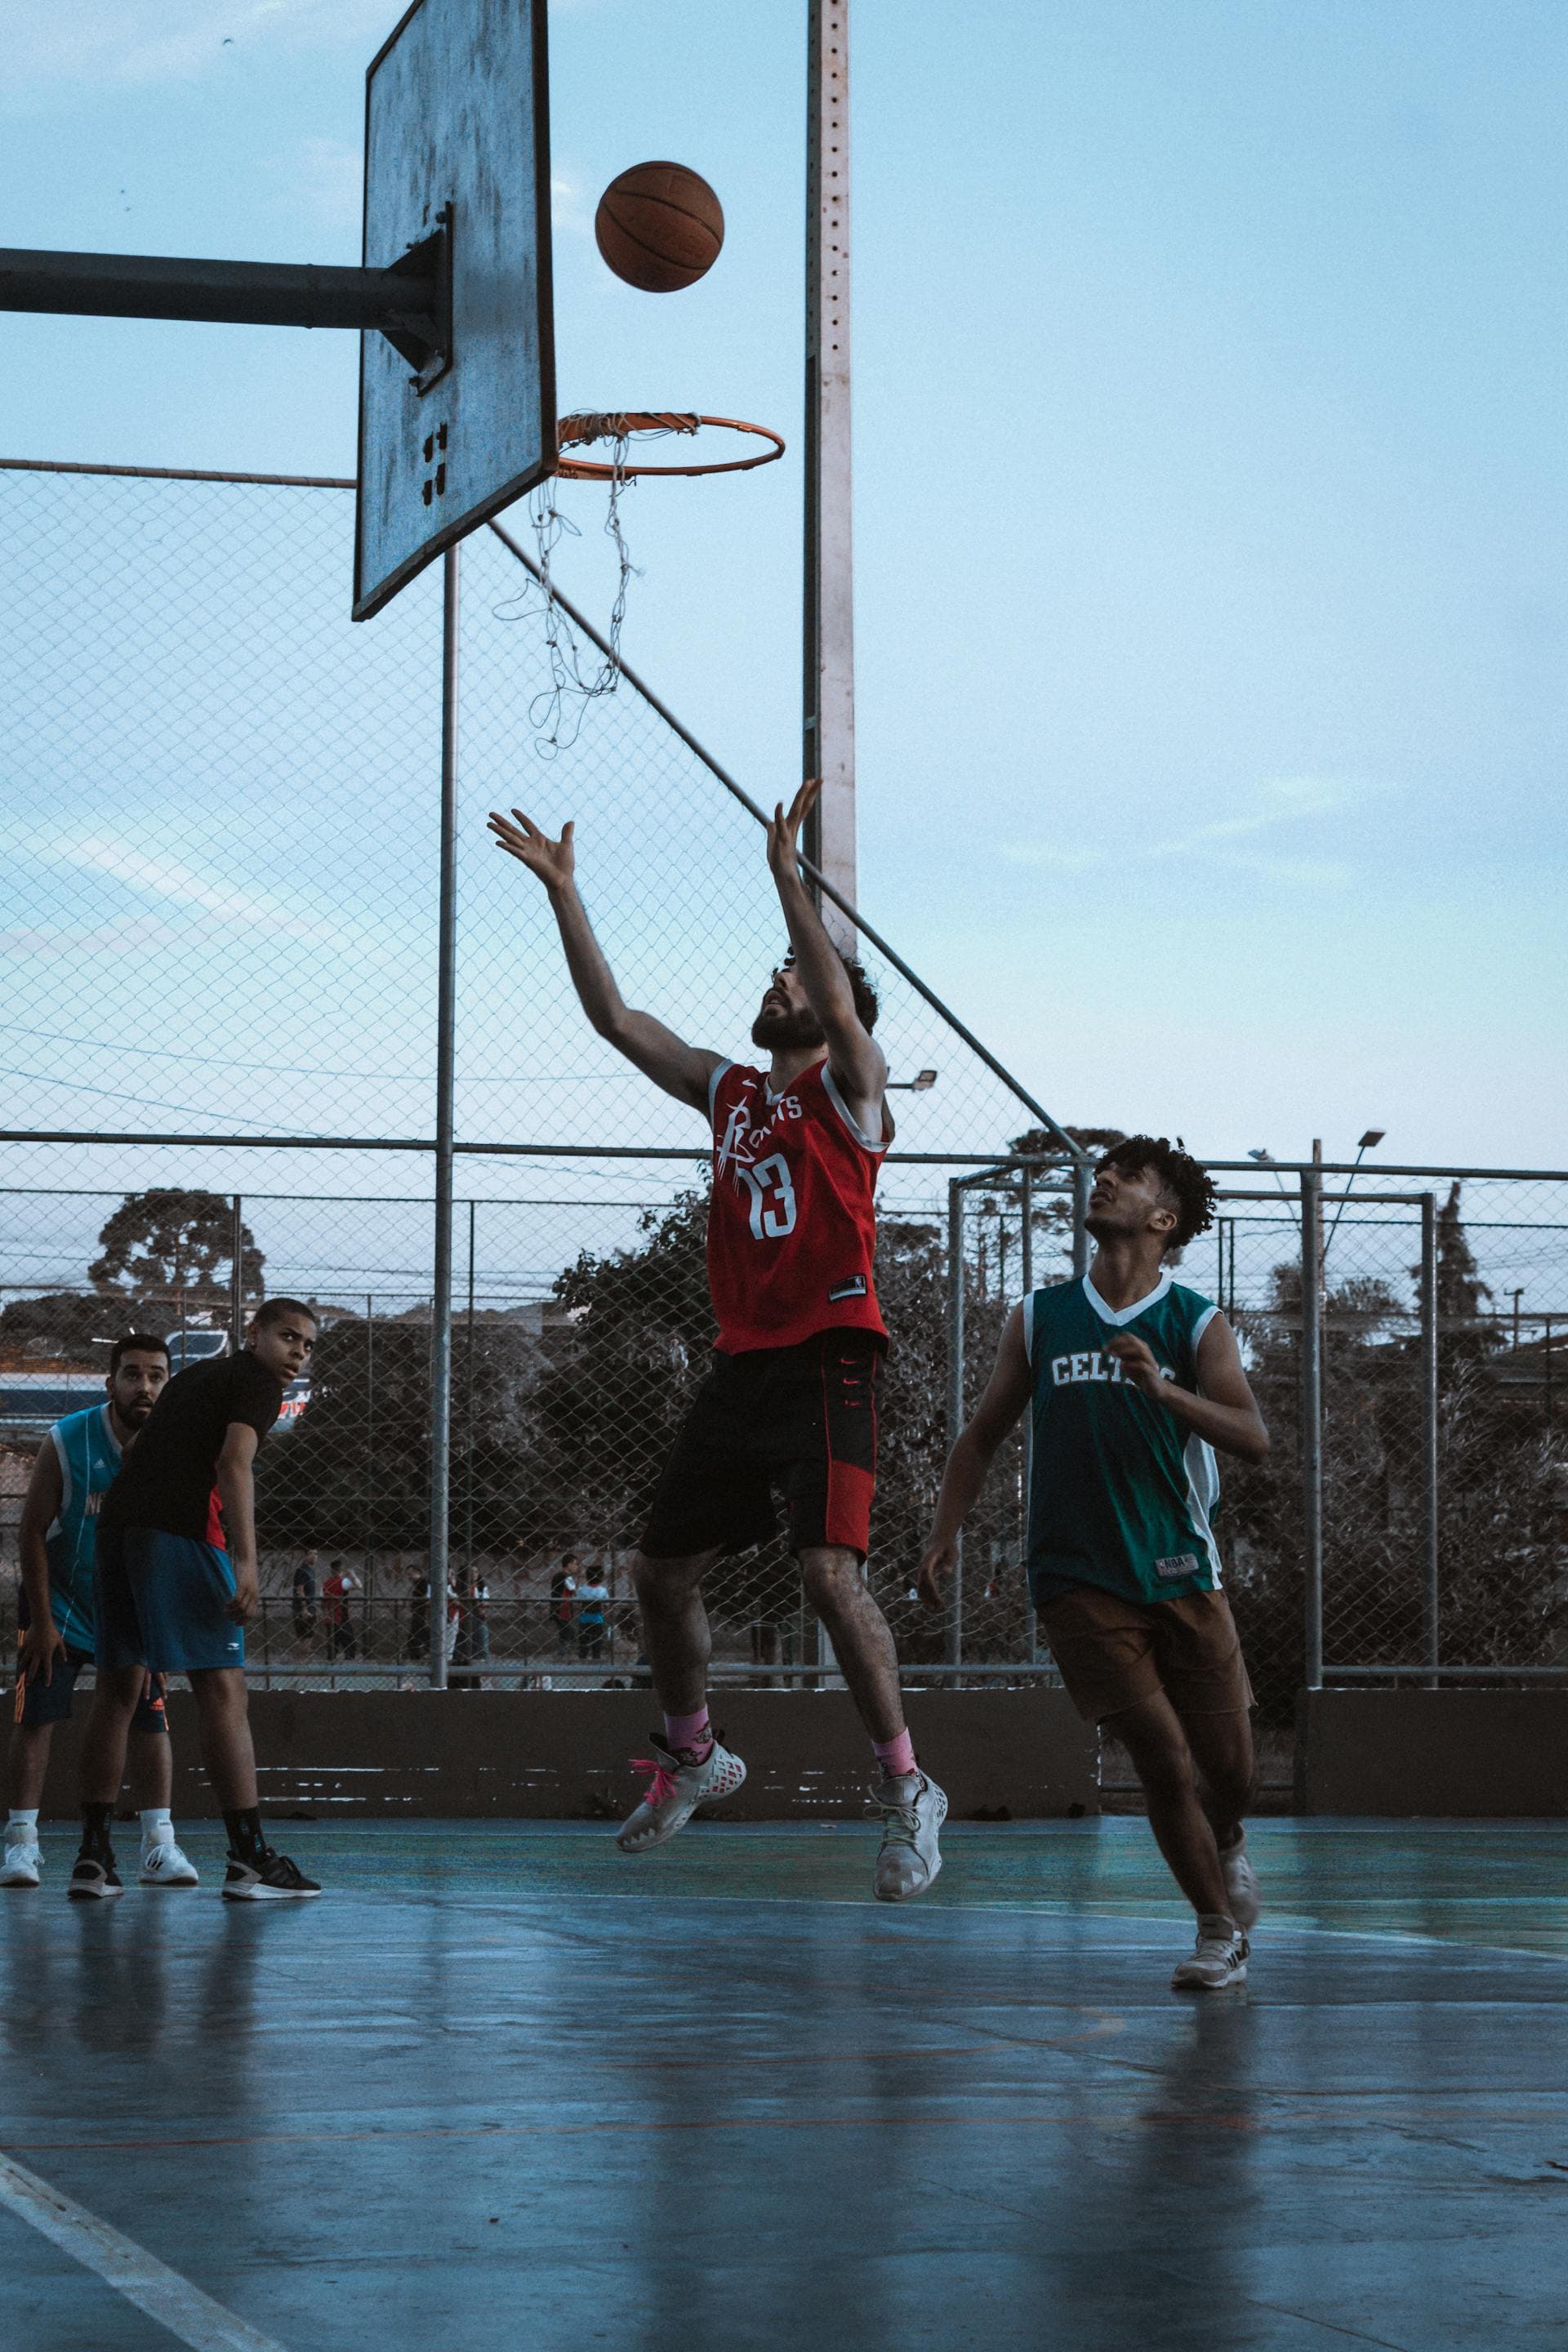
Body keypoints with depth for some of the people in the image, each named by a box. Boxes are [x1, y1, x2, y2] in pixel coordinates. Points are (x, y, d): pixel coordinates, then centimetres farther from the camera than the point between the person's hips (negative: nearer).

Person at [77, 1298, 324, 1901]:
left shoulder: (194, 1375, 28)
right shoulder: (256, 1383, 3)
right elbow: (233, 1464, -12)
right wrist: (245, 1558, -22)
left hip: (118, 1522, 8)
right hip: (181, 1531, -8)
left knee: (116, 1691, 10)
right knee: (222, 1691, -7)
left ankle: (93, 1857, 9)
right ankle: (248, 1861, -11)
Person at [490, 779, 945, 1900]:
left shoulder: (849, 1084, 0)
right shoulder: (728, 1090, 17)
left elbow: (838, 1001, -20)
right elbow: (614, 1016, 16)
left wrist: (789, 874, -26)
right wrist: (563, 891, 11)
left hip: (829, 1358, -7)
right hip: (742, 1363, 7)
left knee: (831, 1571, -20)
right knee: (662, 1570, 13)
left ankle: (907, 1788, -11)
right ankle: (693, 1755, 34)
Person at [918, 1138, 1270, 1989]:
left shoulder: (1196, 1324, 1)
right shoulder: (1038, 1320, 7)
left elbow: (1253, 1439, -13)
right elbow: (983, 1435, 15)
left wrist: (1160, 1387, -27)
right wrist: (944, 1534, 4)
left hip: (1182, 1575, 0)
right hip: (1078, 1580, 0)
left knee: (1229, 1767, 4)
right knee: (1162, 1758, -12)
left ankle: (1227, 1846, 40)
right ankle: (1219, 1931, 5)